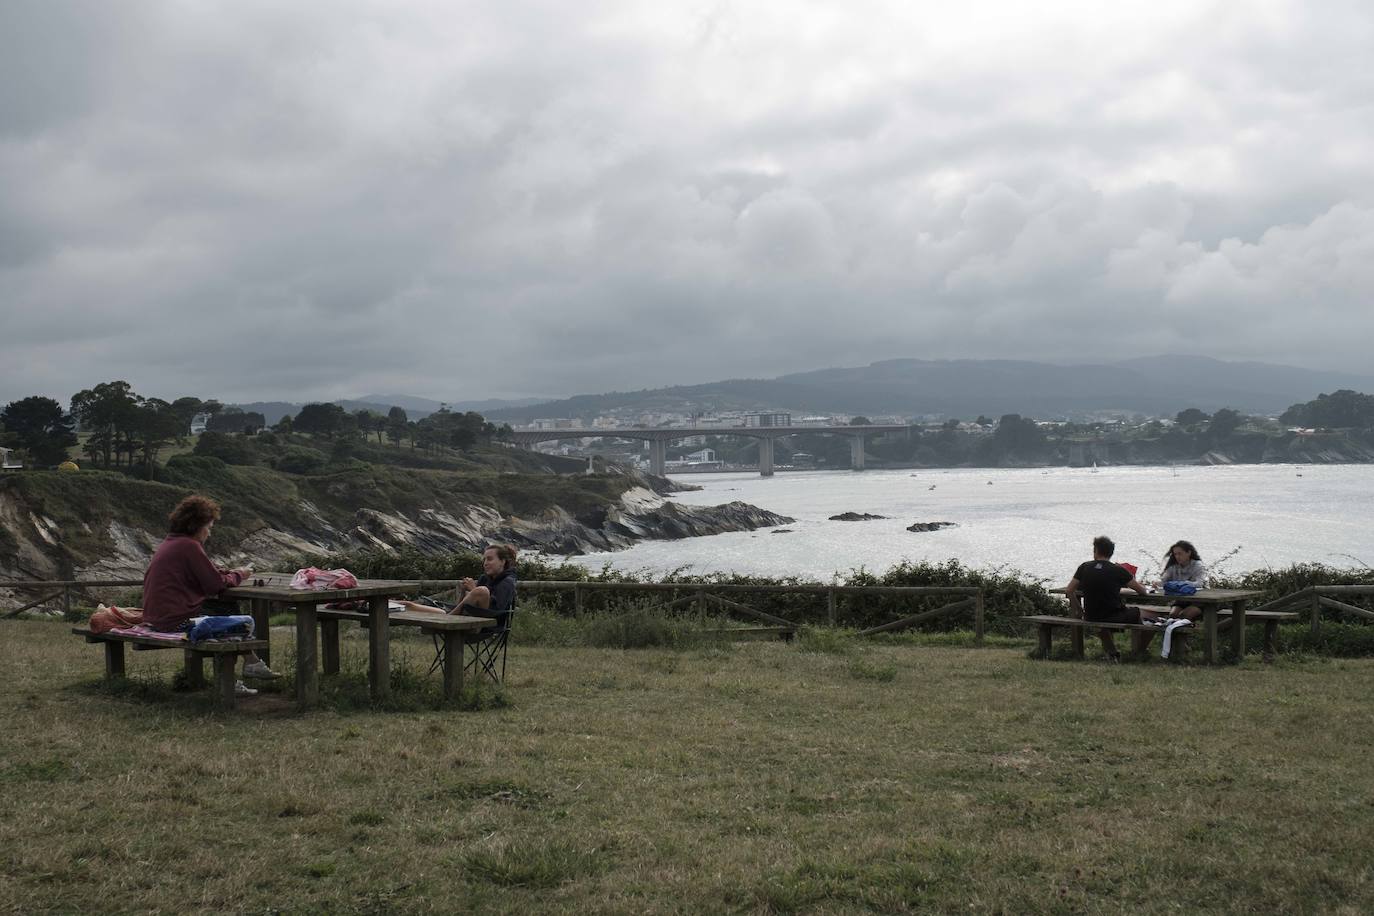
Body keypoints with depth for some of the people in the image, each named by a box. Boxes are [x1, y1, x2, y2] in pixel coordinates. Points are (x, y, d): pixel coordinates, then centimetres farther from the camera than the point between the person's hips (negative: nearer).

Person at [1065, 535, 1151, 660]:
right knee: (1151, 616, 11)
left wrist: (1079, 611, 16)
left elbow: (1068, 591, 3)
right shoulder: (1118, 571, -10)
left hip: (1091, 617, 4)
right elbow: (1142, 591, -1)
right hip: (1114, 617, -4)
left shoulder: (1084, 567, -1)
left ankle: (1111, 651, 33)